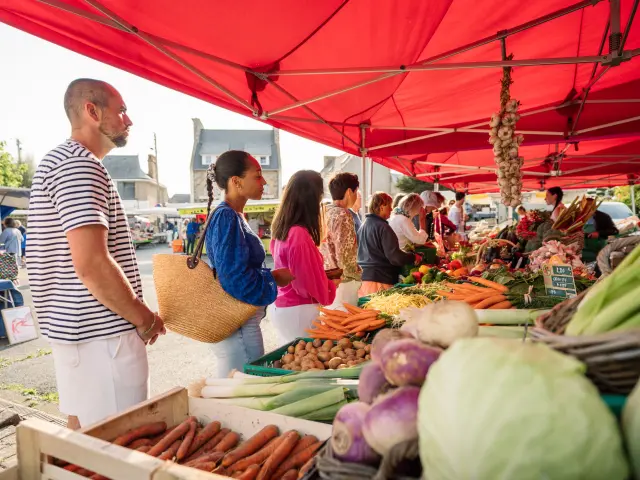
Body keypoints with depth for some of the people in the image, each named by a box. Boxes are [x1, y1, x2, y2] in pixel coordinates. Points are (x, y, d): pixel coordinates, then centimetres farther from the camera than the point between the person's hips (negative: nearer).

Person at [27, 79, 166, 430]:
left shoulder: (57, 161, 16)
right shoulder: (80, 165, -16)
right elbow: (92, 264, -26)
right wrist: (144, 318, -12)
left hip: (75, 329, 10)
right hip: (102, 335, -10)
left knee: (83, 432, 20)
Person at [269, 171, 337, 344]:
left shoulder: (282, 229, 4)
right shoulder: (299, 235, -24)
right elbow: (311, 283, -19)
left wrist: (324, 275, 12)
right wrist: (332, 284, 0)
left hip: (281, 306, 9)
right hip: (297, 310, -9)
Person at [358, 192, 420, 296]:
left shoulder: (363, 226, 12)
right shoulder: (383, 227, -14)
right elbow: (394, 257, -18)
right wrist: (413, 258, -3)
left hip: (363, 277, 8)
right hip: (380, 280, -8)